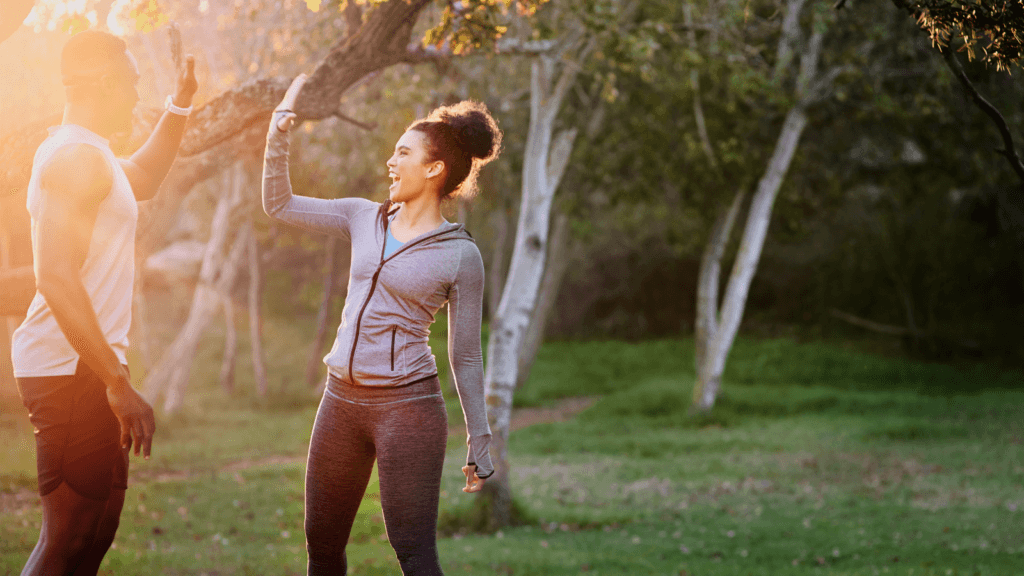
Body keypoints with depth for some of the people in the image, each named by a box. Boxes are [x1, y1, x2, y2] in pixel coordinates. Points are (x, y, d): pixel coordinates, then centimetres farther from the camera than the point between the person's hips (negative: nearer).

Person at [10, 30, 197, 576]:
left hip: (82, 367, 11)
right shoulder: (77, 155, -15)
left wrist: (179, 103, 30)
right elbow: (55, 276, -24)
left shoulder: (83, 153, 18)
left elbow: (142, 180, 41)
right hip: (72, 369, -11)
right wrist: (117, 383, -25)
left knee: (95, 531, 17)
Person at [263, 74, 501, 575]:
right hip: (342, 400, 6)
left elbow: (466, 357, -1)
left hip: (407, 404, -6)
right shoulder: (365, 219, 9)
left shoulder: (460, 256, -5)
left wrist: (479, 445, -1)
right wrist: (278, 135, 3)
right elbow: (278, 205, 16)